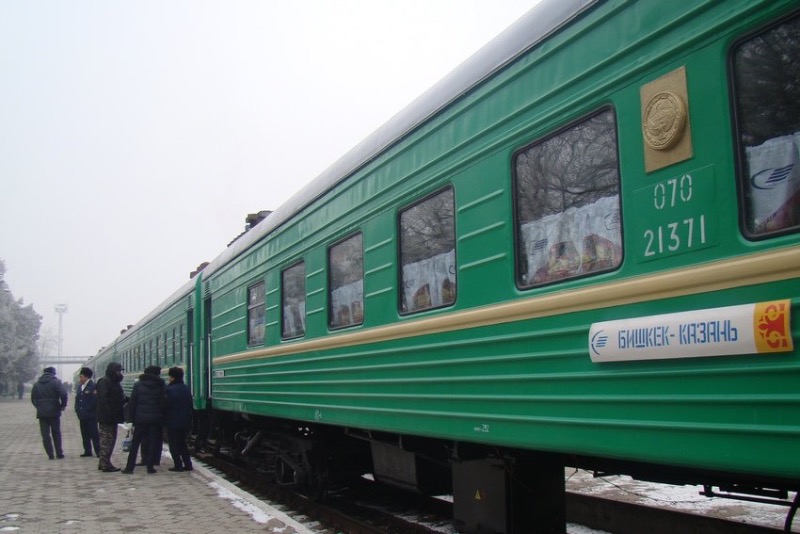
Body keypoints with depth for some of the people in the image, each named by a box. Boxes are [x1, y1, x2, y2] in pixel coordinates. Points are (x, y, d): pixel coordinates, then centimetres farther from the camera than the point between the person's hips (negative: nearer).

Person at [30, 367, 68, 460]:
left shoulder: (36, 384, 10)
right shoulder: (56, 382, -5)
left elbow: (33, 399, 11)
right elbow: (63, 394, -18)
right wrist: (63, 405, -3)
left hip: (42, 413, 2)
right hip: (54, 412, -2)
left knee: (45, 434, 6)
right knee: (56, 433, 9)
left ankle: (50, 454, 3)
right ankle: (59, 453, 9)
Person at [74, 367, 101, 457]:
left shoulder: (93, 386, -12)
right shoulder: (79, 387, 13)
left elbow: (95, 400, -15)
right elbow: (77, 399, 18)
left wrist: (88, 409, -13)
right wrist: (78, 410, 7)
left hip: (91, 415, -8)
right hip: (82, 416, 8)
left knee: (94, 433, -3)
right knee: (85, 434, 11)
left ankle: (98, 451, 3)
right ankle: (87, 451, 18)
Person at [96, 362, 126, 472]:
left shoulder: (114, 382, 17)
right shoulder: (104, 382, -14)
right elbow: (104, 400, -22)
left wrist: (126, 399, 7)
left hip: (112, 417, 10)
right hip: (107, 418, -10)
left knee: (110, 440, 14)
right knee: (106, 440, -6)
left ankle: (103, 463, 22)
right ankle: (105, 465, -2)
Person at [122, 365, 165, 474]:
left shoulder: (138, 384, 1)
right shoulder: (160, 385, -1)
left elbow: (132, 402, -1)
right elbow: (163, 403, -2)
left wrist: (131, 417, 3)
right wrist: (161, 417, 4)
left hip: (140, 418, 0)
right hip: (155, 419, 0)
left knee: (135, 443, 8)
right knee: (153, 443, 6)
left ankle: (129, 467, 8)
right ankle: (150, 467, 4)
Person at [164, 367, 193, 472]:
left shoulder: (170, 389, -15)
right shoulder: (186, 389, 8)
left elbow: (166, 405, -14)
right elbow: (190, 405, 12)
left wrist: (164, 419, -1)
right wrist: (188, 419, 17)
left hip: (173, 422, -7)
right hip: (185, 422, 7)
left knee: (174, 445, 2)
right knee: (182, 443, 16)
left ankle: (178, 465, 1)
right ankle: (188, 464, 13)